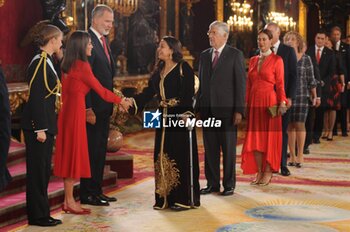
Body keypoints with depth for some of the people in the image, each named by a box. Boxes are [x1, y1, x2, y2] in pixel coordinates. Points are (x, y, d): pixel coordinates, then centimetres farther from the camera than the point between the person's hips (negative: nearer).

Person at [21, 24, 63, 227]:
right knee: (38, 170, -1)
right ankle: (37, 215, 7)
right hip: (38, 124, -10)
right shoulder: (39, 63, -16)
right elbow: (36, 98, -20)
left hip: (45, 122, 10)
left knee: (43, 170, 14)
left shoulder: (46, 62, 13)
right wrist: (40, 128, -21)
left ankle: (41, 212, 22)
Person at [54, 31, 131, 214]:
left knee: (70, 153, 12)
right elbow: (100, 90, -8)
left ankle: (68, 200, 18)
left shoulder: (68, 65, 12)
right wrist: (121, 101, 5)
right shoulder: (82, 66, -13)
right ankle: (69, 202, 4)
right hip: (75, 111, -9)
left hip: (68, 109, 9)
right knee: (73, 153, -2)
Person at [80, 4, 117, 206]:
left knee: (100, 150, 15)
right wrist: (88, 109, -22)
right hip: (93, 107, -9)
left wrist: (112, 100, 14)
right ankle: (87, 194, 7)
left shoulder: (104, 41, 14)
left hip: (104, 106, 9)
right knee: (91, 150, -2)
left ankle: (97, 190, 24)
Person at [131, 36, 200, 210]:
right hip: (164, 119, 7)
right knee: (163, 156, 7)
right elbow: (148, 92, 9)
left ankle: (183, 198, 3)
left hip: (180, 118, -7)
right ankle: (165, 197, 13)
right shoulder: (158, 71, 15)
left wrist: (187, 114, -25)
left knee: (180, 156, -5)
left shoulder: (184, 68, -5)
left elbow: (189, 93, -13)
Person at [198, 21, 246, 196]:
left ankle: (229, 184, 12)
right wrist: (198, 106, 7)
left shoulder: (235, 55, -3)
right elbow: (201, 82, 15)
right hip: (207, 109, 5)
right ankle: (212, 183, 18)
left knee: (228, 148, 3)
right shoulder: (204, 55, 13)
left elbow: (240, 83, -7)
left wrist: (239, 110, -13)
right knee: (210, 148, 9)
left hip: (226, 109, -5)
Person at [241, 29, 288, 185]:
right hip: (254, 102, 5)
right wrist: (246, 103, 7)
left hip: (269, 102, -5)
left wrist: (282, 102, -14)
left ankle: (268, 173, 9)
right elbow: (248, 84, 13)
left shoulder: (277, 60, -2)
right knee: (255, 137, 5)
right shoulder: (253, 60, 13)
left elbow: (280, 84, -5)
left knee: (269, 136, 0)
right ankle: (259, 172, 13)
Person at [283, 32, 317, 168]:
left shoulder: (306, 59, 2)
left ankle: (300, 155, 5)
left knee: (299, 125, -5)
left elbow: (311, 80, 5)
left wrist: (314, 96, 5)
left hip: (301, 96, -2)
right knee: (290, 126, 4)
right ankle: (292, 156, 11)